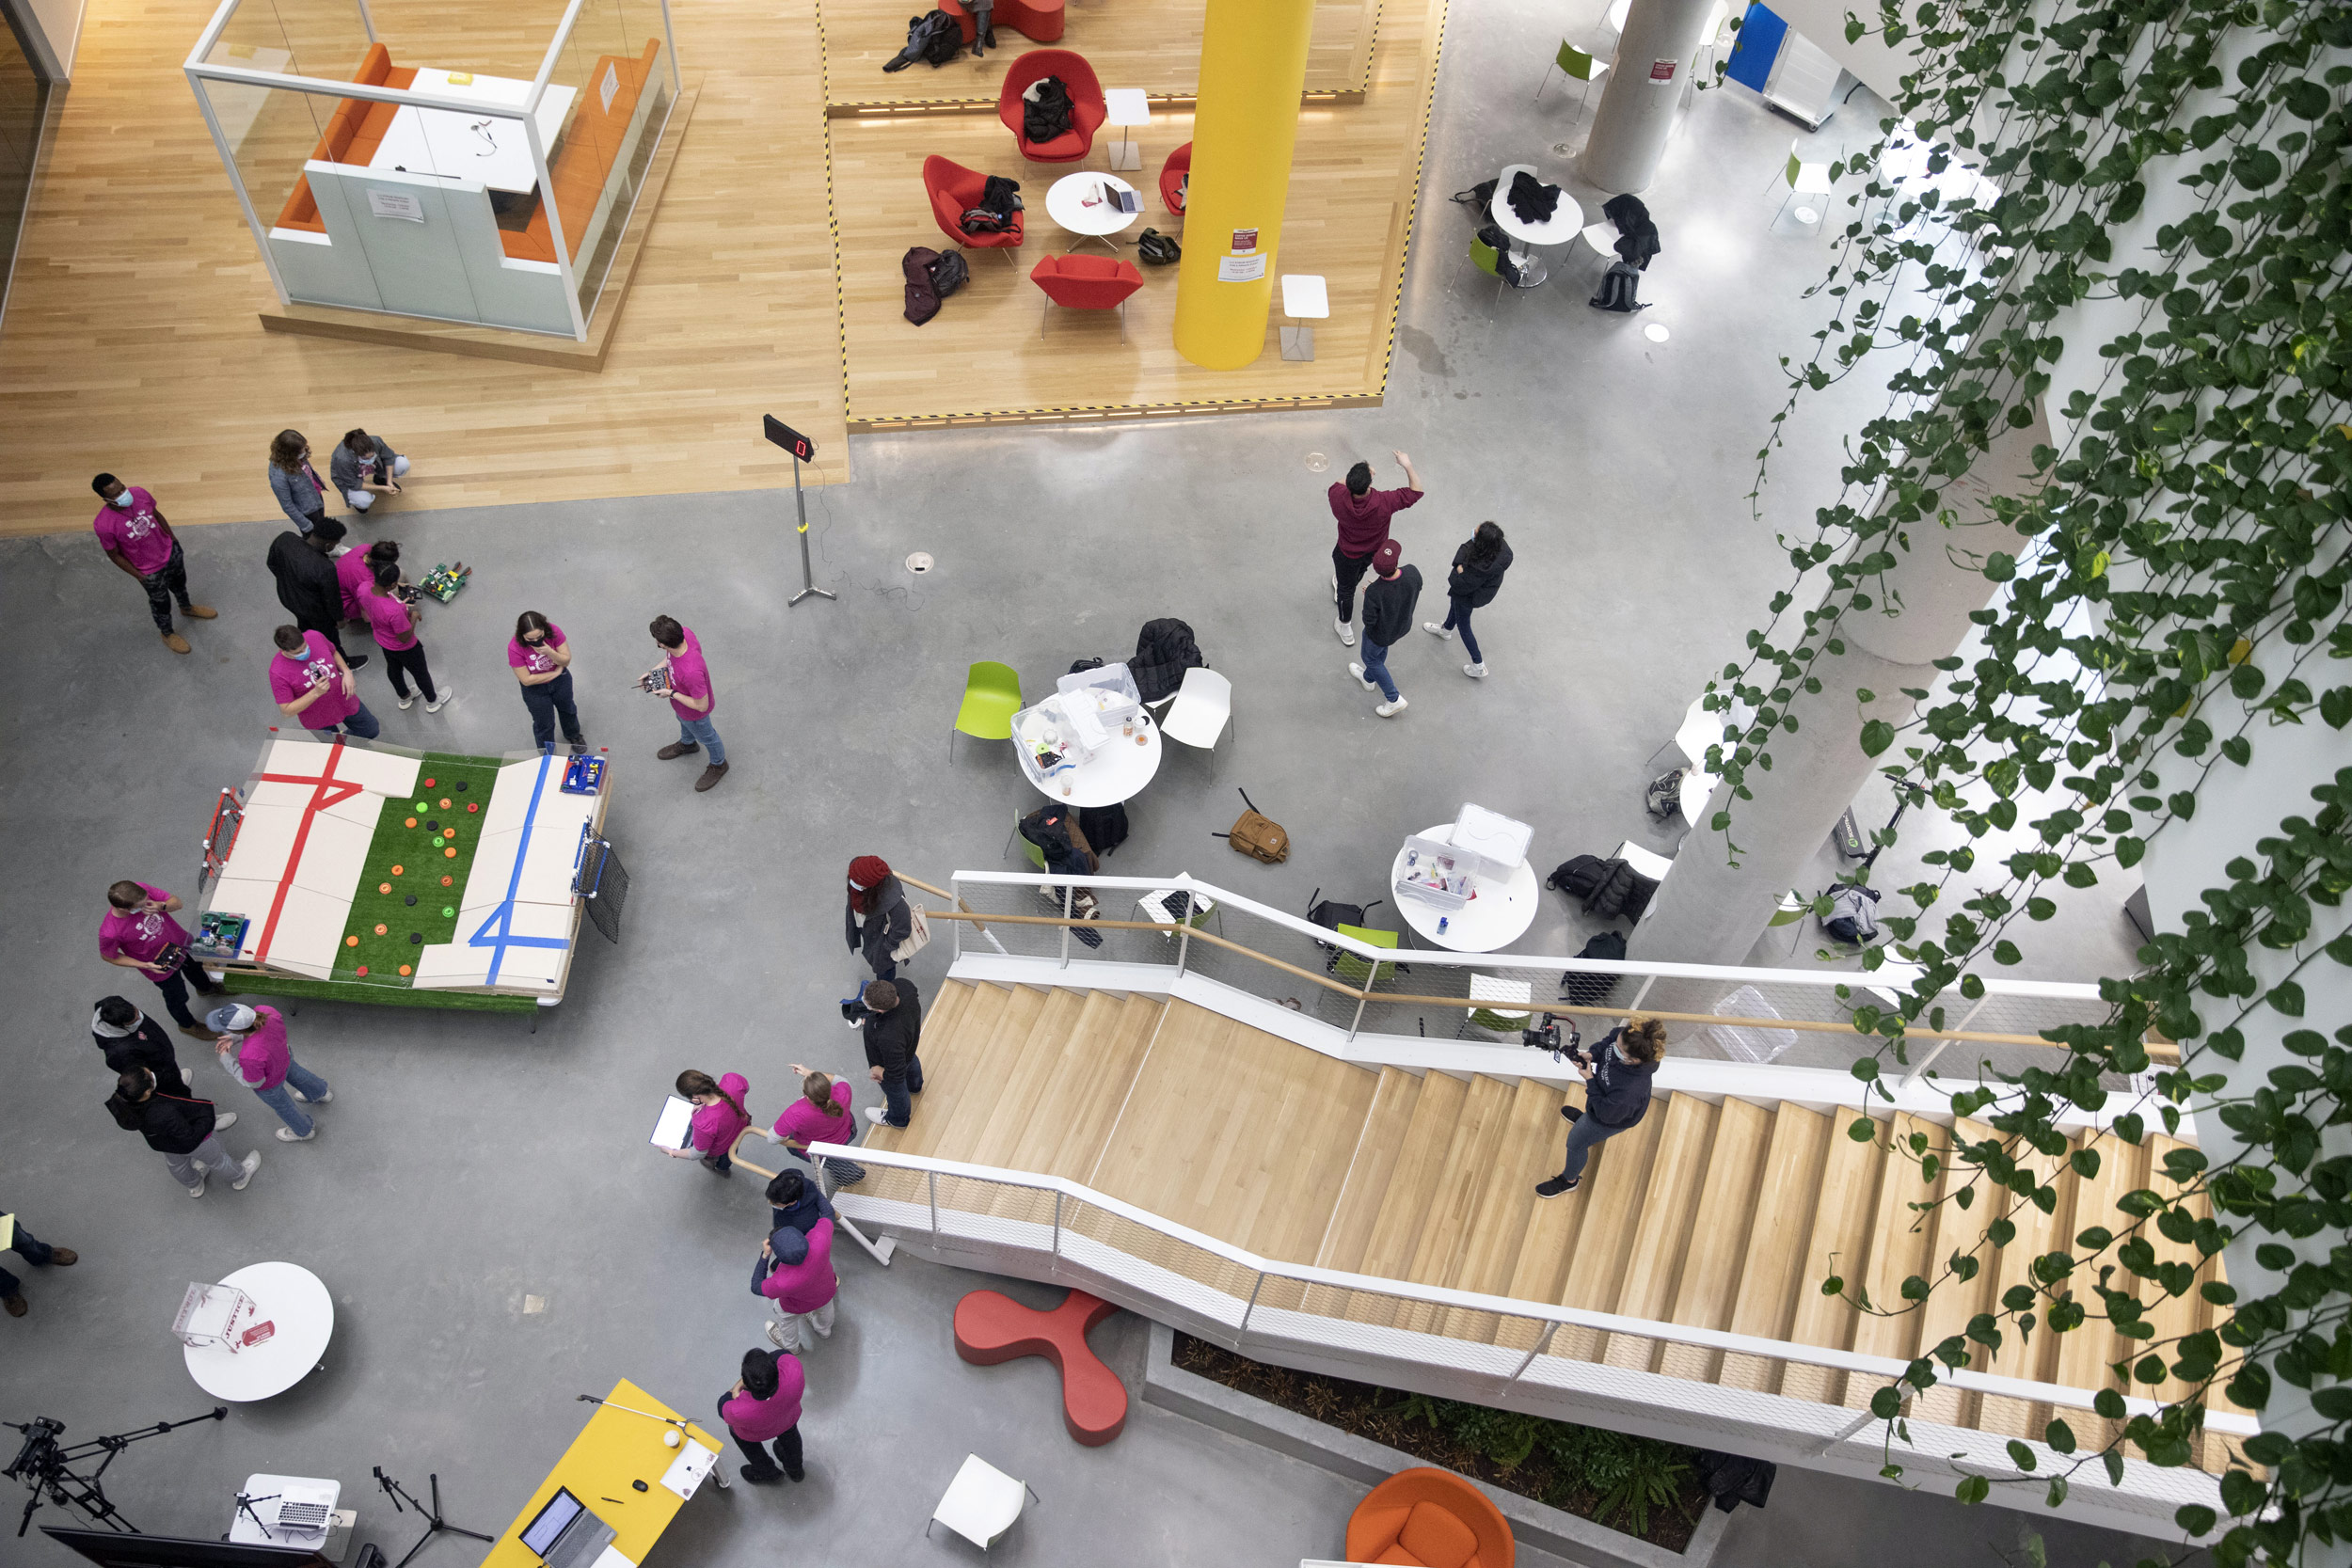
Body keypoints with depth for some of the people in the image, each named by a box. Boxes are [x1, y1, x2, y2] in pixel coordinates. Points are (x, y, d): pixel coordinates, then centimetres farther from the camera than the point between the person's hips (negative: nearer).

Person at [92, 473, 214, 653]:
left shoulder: (138, 493, -23)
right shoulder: (103, 525, -35)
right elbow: (114, 555, -18)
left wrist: (173, 538, 9)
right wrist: (138, 575, -10)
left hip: (171, 551, 5)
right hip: (151, 571, -5)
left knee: (179, 583, 33)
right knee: (160, 602, 21)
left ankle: (187, 608, 66)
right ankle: (167, 634, 51)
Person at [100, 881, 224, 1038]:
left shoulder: (141, 889, -31)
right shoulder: (110, 933, -39)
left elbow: (178, 903, -19)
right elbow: (108, 956, -18)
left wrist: (160, 906, -41)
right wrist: (144, 965, -24)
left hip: (180, 940, 4)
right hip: (162, 966, -4)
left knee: (195, 966, 35)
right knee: (177, 997, 23)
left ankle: (206, 988, 71)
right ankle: (187, 1025, 56)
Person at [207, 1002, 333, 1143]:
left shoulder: (251, 1056, -44)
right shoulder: (265, 1011, -31)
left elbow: (253, 1082, -23)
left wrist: (226, 1060, -14)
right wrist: (235, 1038, -12)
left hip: (268, 1080, -5)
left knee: (281, 1104, 26)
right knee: (295, 1075, 35)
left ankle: (305, 1129, 54)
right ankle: (321, 1093, 63)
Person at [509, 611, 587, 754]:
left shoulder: (554, 631, -29)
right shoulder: (515, 648, -34)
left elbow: (566, 661, -20)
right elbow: (526, 680, -26)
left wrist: (550, 652, -40)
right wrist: (555, 673, -21)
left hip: (560, 681, 3)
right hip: (535, 690, -3)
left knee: (567, 709, 31)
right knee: (544, 724, 18)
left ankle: (573, 735, 63)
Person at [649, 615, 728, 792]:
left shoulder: (691, 672, -51)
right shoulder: (683, 633, -30)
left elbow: (701, 706, -33)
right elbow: (670, 657, -3)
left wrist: (672, 694, -25)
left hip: (694, 712, -7)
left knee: (706, 736, 25)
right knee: (683, 722, 38)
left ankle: (718, 765, 55)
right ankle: (687, 744, 70)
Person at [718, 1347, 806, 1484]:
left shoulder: (739, 1412, -47)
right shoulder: (794, 1371, -46)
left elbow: (723, 1410, -22)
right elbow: (783, 1354, -23)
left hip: (755, 1434, -2)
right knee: (789, 1433, 37)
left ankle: (769, 1473, 56)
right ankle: (795, 1470, 66)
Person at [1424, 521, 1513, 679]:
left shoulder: (1482, 567, -47)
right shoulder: (1500, 546, -26)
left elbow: (1462, 586, -31)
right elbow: (1466, 548, -9)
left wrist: (1459, 572, -15)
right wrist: (1460, 564, -20)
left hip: (1469, 596, -8)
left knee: (1464, 627, 17)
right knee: (1455, 602, 36)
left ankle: (1479, 667, 32)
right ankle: (1446, 630, 69)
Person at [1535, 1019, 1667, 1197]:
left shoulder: (1630, 1091, -50)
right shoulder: (1625, 1039, -34)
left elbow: (1606, 1114, -31)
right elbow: (1607, 1042, -8)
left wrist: (1590, 1080, -28)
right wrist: (1591, 1055, -23)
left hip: (1612, 1119, -6)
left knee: (1576, 1142, 21)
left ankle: (1569, 1181, 53)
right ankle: (1584, 1119, 79)